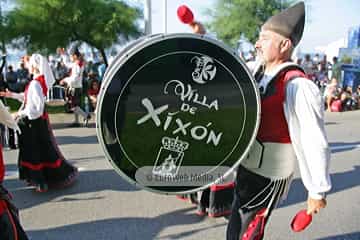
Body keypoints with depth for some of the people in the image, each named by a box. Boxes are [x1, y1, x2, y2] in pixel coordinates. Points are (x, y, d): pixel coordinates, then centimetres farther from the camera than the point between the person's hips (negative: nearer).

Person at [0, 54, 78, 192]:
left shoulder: (35, 83, -21)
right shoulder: (40, 81, 7)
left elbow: (37, 106, -23)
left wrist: (21, 113, -14)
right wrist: (12, 95, 20)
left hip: (34, 121, -9)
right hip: (36, 119, 9)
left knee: (35, 150, 1)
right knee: (42, 148, 16)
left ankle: (42, 181, 12)